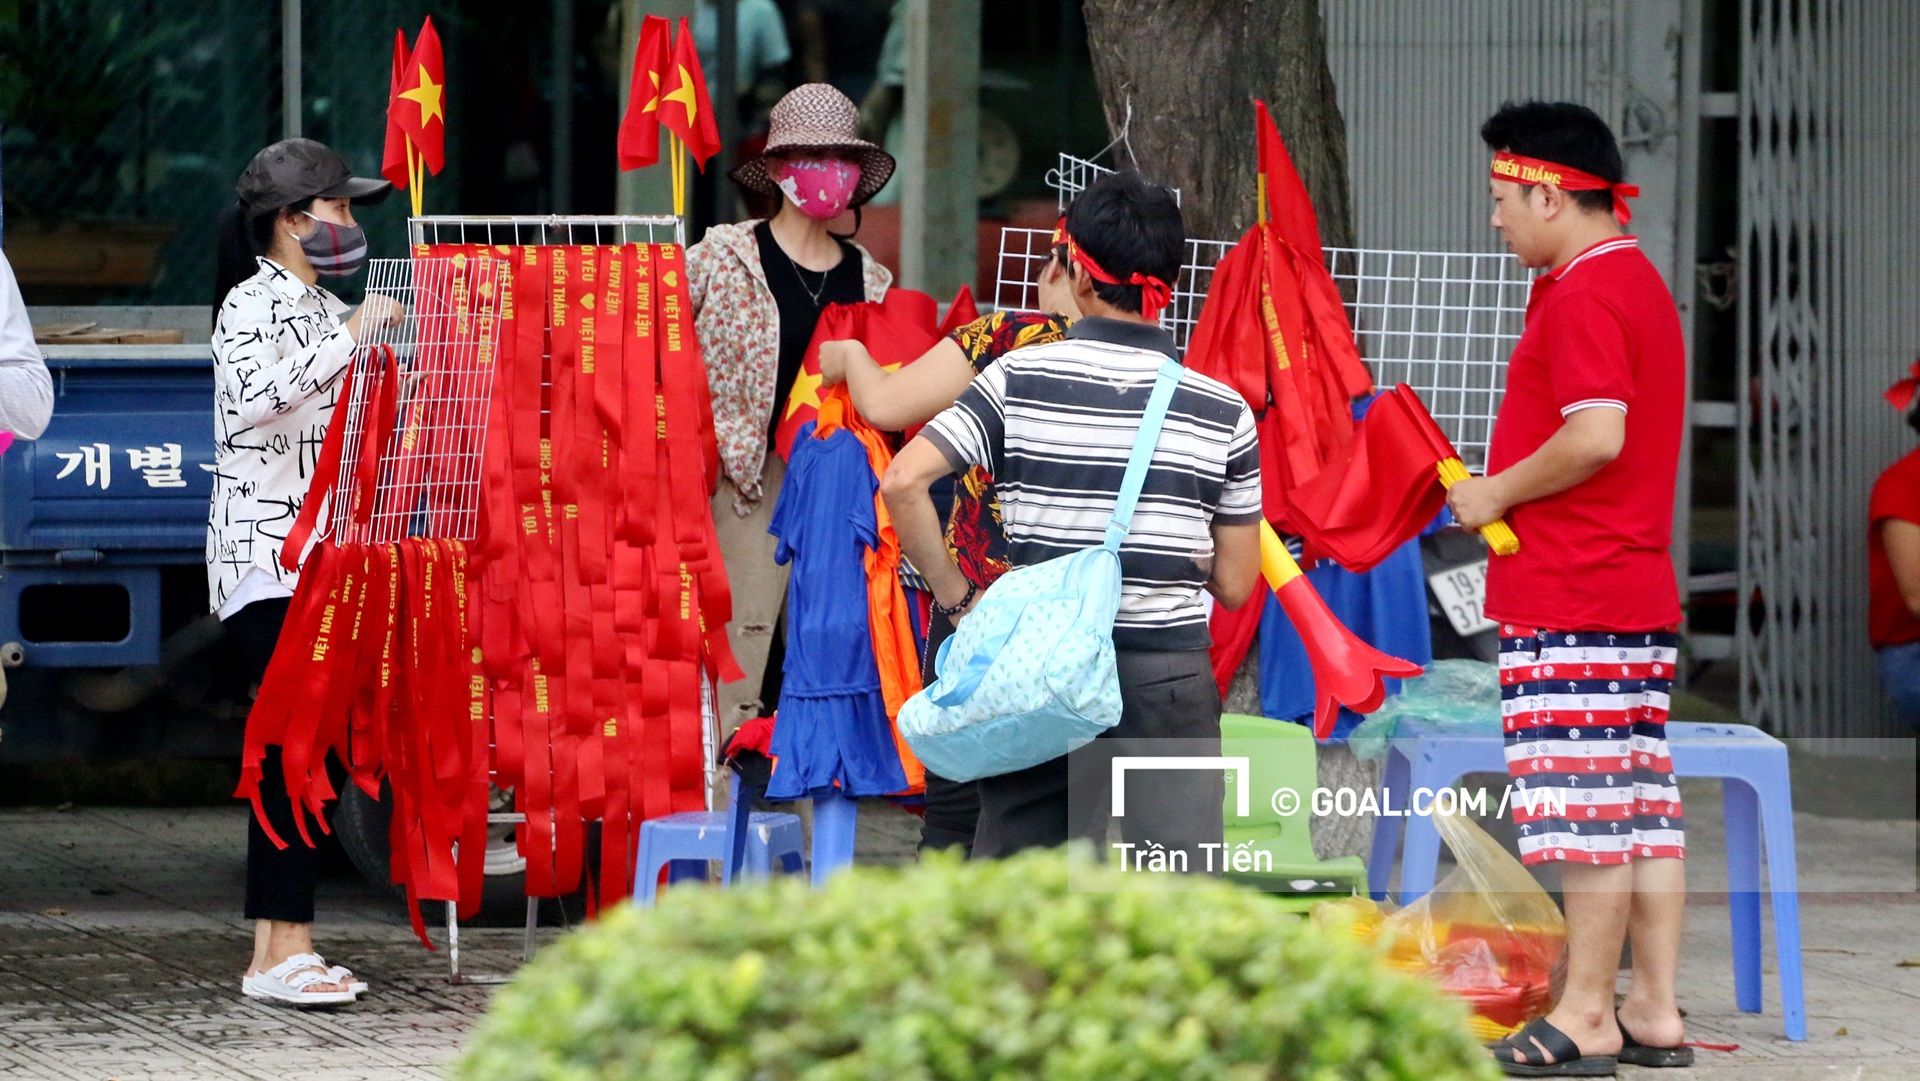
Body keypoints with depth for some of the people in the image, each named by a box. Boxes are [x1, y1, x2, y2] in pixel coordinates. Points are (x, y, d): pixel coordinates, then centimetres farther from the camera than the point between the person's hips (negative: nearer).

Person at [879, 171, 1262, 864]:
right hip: (1168, 677, -1)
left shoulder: (1018, 378, -3)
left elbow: (903, 481, -12)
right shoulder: (1223, 410, -1)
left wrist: (956, 596, -2)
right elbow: (1235, 584, 1)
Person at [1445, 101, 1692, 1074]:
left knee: (1585, 807, -7)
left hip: (1568, 606, -10)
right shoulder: (1638, 282, 18)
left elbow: (1596, 435, -24)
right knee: (1643, 798, 8)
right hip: (1637, 589, 10)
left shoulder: (1584, 295, -14)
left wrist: (1496, 493, -12)